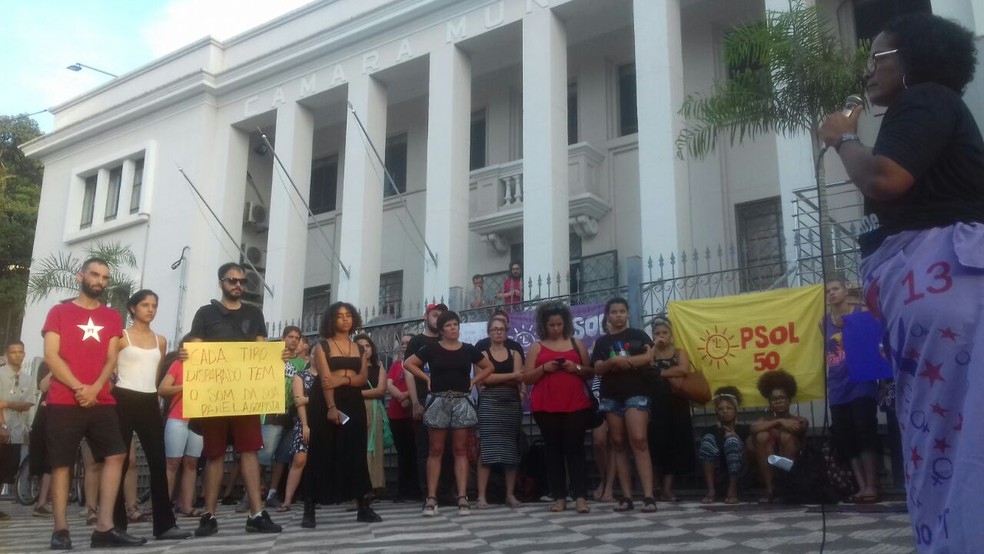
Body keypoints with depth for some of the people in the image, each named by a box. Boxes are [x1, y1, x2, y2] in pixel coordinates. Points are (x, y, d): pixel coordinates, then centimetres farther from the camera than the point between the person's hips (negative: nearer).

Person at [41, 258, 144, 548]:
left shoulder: (112, 317, 15)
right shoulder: (59, 312, 5)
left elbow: (111, 359, 7)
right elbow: (51, 356, -4)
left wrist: (94, 388, -10)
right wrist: (78, 387, -13)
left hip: (101, 401, 4)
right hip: (64, 402, -3)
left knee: (116, 455, -5)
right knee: (61, 463, -1)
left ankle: (104, 527, -2)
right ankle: (60, 529, 5)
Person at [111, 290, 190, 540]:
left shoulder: (161, 341, 14)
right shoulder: (121, 336, -1)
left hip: (150, 403, 5)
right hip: (124, 401, -5)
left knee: (158, 461, 0)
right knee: (120, 462, -1)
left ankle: (164, 524, 3)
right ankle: (117, 524, 7)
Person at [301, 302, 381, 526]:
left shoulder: (359, 348, 15)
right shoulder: (323, 346, 2)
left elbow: (364, 377, 3)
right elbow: (325, 378, -10)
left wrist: (343, 379, -17)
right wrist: (331, 407, -21)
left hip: (353, 404, 4)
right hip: (326, 403, -4)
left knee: (356, 454, 1)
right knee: (321, 454, -4)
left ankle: (364, 507, 4)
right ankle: (309, 509, -1)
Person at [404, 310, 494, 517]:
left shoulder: (468, 349, 8)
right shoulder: (432, 349, 3)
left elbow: (488, 367, 17)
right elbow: (408, 363, 5)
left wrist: (473, 381, 4)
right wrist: (427, 378, -2)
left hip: (462, 402, 1)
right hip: (438, 401, -1)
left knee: (460, 450, 2)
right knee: (436, 450, 0)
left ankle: (462, 498, 0)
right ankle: (431, 498, 1)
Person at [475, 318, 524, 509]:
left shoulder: (514, 354, 13)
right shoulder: (482, 354, 7)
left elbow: (519, 379, -1)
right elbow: (485, 378, -10)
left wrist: (496, 378, -9)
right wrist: (511, 376, -9)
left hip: (512, 404, 3)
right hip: (489, 404, -3)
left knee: (511, 450, 4)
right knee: (486, 449, -8)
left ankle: (510, 494, 11)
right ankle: (482, 496, -7)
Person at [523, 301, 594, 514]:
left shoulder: (576, 344, 14)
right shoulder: (537, 347, 11)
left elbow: (590, 372, 15)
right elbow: (526, 378, 6)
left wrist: (577, 368, -6)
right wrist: (544, 368, -11)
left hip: (576, 405, 0)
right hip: (546, 407, 0)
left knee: (575, 448, -6)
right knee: (553, 450, 1)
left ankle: (581, 497, -8)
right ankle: (559, 498, 3)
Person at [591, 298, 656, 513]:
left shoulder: (638, 335, 9)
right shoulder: (601, 341, 14)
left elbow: (649, 357, -6)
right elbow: (598, 370, 4)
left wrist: (620, 361, -11)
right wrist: (613, 361, -16)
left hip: (636, 393, -3)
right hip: (611, 396, 3)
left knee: (639, 441, -14)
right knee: (619, 444, 2)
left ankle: (648, 496, -17)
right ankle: (626, 496, 4)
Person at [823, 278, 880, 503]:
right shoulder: (824, 322, 12)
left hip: (861, 383, -5)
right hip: (838, 388, 5)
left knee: (865, 433, -8)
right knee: (845, 438, 3)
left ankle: (871, 485, -3)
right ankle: (861, 486, 8)